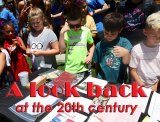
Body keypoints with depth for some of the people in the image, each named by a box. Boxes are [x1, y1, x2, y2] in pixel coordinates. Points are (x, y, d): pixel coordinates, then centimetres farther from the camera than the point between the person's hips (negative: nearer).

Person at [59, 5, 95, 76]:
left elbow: (92, 45, 11)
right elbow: (62, 50, -11)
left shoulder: (86, 31, -5)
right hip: (69, 69, 0)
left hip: (82, 69, 1)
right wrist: (61, 33, -18)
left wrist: (90, 56, -4)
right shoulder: (66, 32, -6)